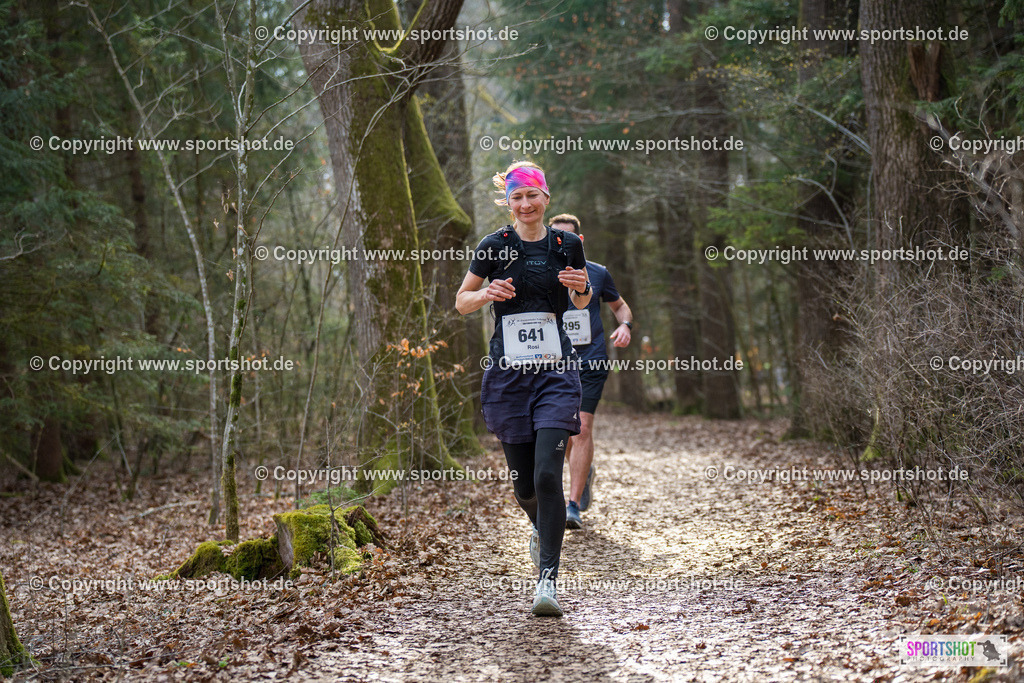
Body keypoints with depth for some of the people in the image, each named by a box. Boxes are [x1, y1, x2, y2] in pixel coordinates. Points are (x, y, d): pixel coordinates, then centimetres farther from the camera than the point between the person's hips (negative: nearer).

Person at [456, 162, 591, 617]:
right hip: (507, 371, 1)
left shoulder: (567, 246, 6)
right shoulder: (494, 246, 2)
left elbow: (581, 302, 21)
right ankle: (542, 529, 41)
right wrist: (488, 294, -11)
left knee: (548, 473, -15)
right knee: (522, 481, 6)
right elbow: (461, 302, 10)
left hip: (556, 370, 0)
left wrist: (581, 288, -2)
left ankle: (547, 579, -11)